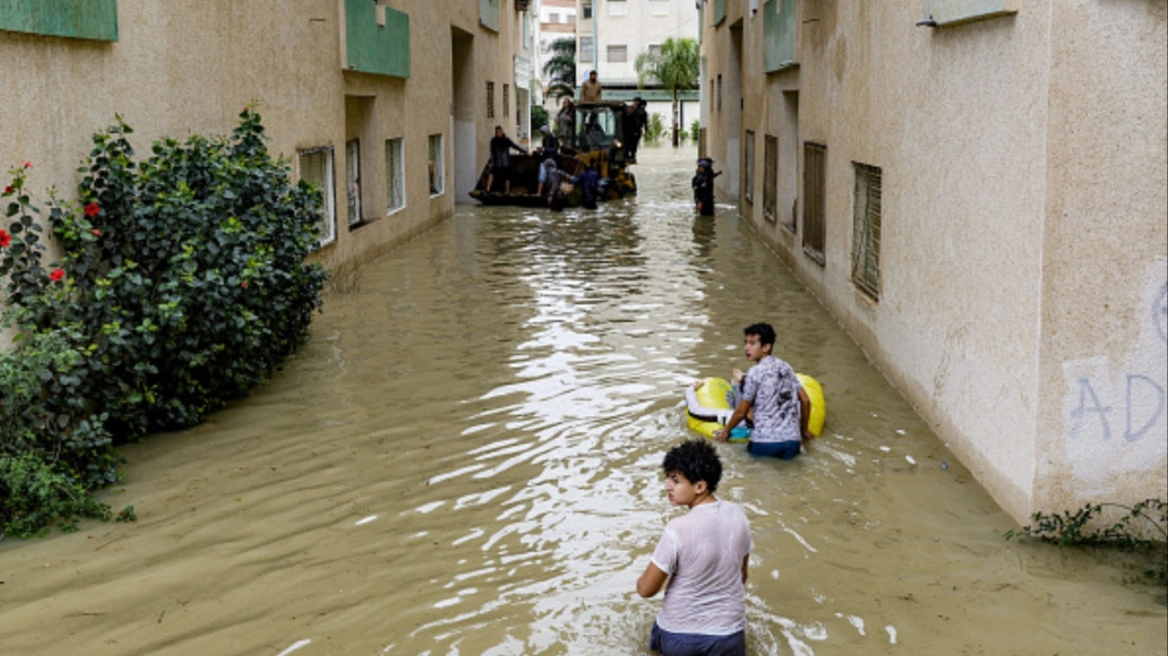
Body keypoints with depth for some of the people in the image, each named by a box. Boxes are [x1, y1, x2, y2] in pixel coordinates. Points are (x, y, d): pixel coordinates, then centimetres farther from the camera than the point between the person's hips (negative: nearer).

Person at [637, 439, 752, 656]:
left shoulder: (678, 529, -25)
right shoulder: (737, 515, -8)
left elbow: (646, 589, -15)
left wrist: (643, 580, 8)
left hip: (679, 633, -1)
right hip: (728, 633, 1)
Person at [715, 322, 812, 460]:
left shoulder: (755, 372, -6)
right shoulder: (786, 367, 11)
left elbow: (741, 412, 1)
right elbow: (805, 401, 13)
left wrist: (726, 431, 18)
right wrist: (804, 431, 27)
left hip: (766, 443, -4)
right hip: (793, 441, 4)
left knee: (751, 448, 25)